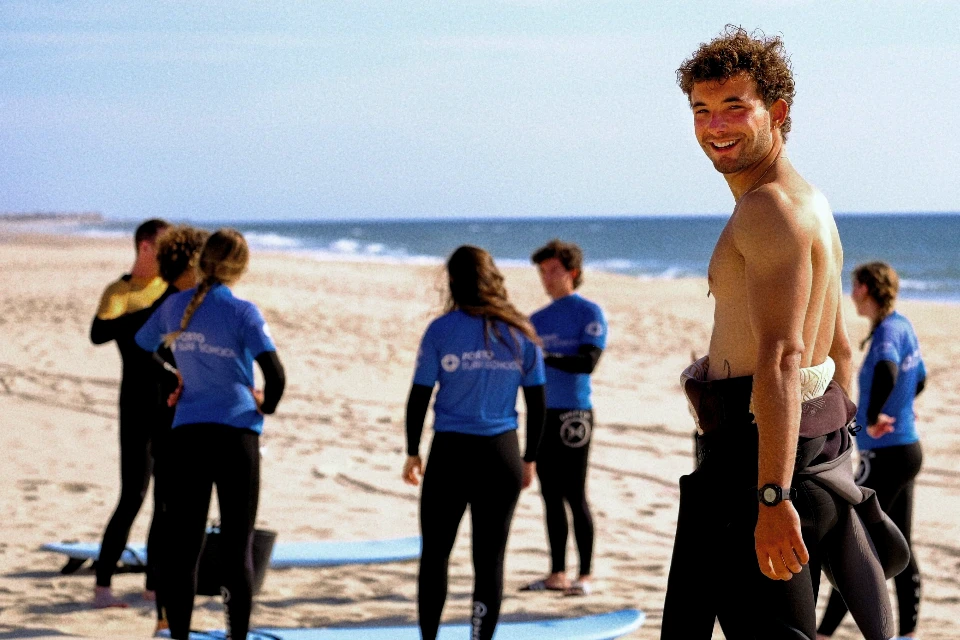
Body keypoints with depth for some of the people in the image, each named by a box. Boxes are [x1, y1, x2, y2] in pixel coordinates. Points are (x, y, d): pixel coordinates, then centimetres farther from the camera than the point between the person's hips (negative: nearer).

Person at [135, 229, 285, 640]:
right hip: (236, 433, -3)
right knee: (236, 545, 3)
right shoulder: (242, 312, -8)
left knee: (183, 545, 5)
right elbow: (275, 375, -14)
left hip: (186, 433, 3)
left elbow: (139, 348, 19)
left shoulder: (174, 306, 5)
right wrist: (267, 405, 5)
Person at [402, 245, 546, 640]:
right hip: (502, 457, 1)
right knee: (490, 558, 5)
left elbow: (419, 397, -2)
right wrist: (530, 459, 15)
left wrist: (413, 453, 9)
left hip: (450, 454, -1)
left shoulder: (441, 330, -5)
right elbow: (537, 403, 5)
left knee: (435, 553, 12)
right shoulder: (520, 333, 1)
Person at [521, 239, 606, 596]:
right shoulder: (538, 320, 16)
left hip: (573, 414, -6)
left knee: (575, 496, -6)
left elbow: (588, 361, -15)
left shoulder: (589, 313, -3)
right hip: (542, 414, 6)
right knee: (551, 496, 8)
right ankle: (557, 575, 13)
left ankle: (585, 576, -2)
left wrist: (545, 356, -25)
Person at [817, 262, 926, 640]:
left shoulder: (888, 331, -18)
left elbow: (886, 370, -41)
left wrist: (873, 417, -31)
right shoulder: (903, 327, 10)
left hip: (884, 456, -9)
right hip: (907, 449, 9)